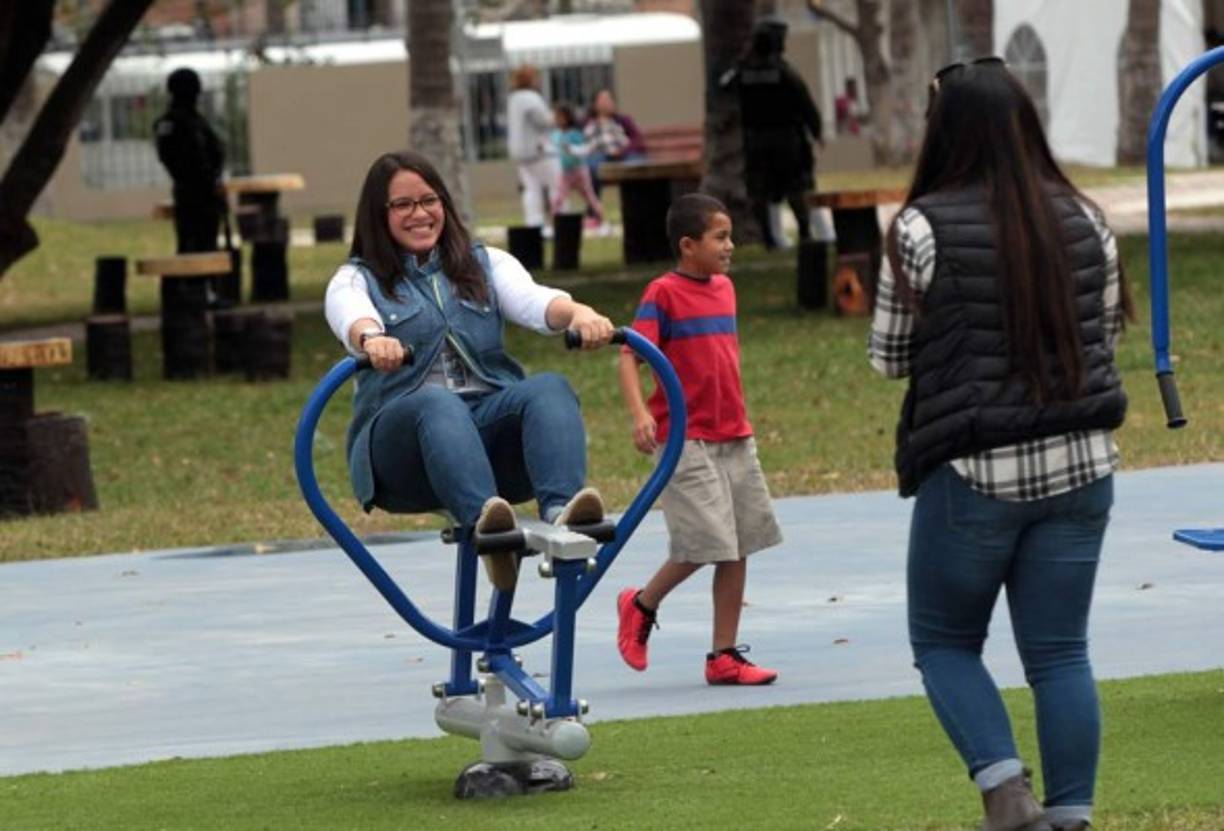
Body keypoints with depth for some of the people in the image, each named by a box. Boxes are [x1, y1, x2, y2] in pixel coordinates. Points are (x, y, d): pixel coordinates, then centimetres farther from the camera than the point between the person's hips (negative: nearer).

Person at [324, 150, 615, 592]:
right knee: (437, 403, -36)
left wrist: (577, 312, -25)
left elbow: (532, 300, 0)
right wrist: (372, 338, -37)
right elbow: (352, 316, -11)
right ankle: (484, 520, -61)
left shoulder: (485, 264, 22)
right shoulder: (357, 279, 15)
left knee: (550, 387, -29)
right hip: (401, 437, -2)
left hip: (492, 427, 2)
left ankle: (561, 510, -55)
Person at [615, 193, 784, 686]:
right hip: (686, 439, -7)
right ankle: (641, 606, 14)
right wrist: (639, 414, -33)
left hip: (734, 438, 7)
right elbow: (629, 356, -18)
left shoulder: (724, 287, 11)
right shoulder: (663, 294, -10)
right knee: (702, 543, -11)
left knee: (737, 548, 5)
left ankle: (725, 657, 11)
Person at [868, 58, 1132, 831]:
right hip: (1080, 464, 4)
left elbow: (889, 356, -1)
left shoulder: (923, 227, -10)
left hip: (973, 471, -4)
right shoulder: (1084, 221, 2)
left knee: (944, 641, 12)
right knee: (1060, 652, 9)